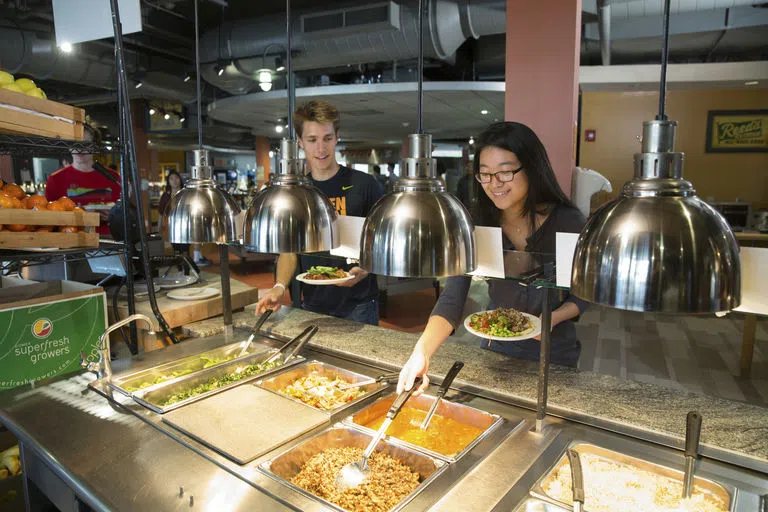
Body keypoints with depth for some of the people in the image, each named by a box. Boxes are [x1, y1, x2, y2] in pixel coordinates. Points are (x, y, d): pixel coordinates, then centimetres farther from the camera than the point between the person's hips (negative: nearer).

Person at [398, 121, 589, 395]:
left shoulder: (568, 222, -18)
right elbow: (451, 300, -23)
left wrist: (553, 318, -25)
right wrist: (422, 351, -38)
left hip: (555, 352, -1)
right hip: (496, 349, 2)